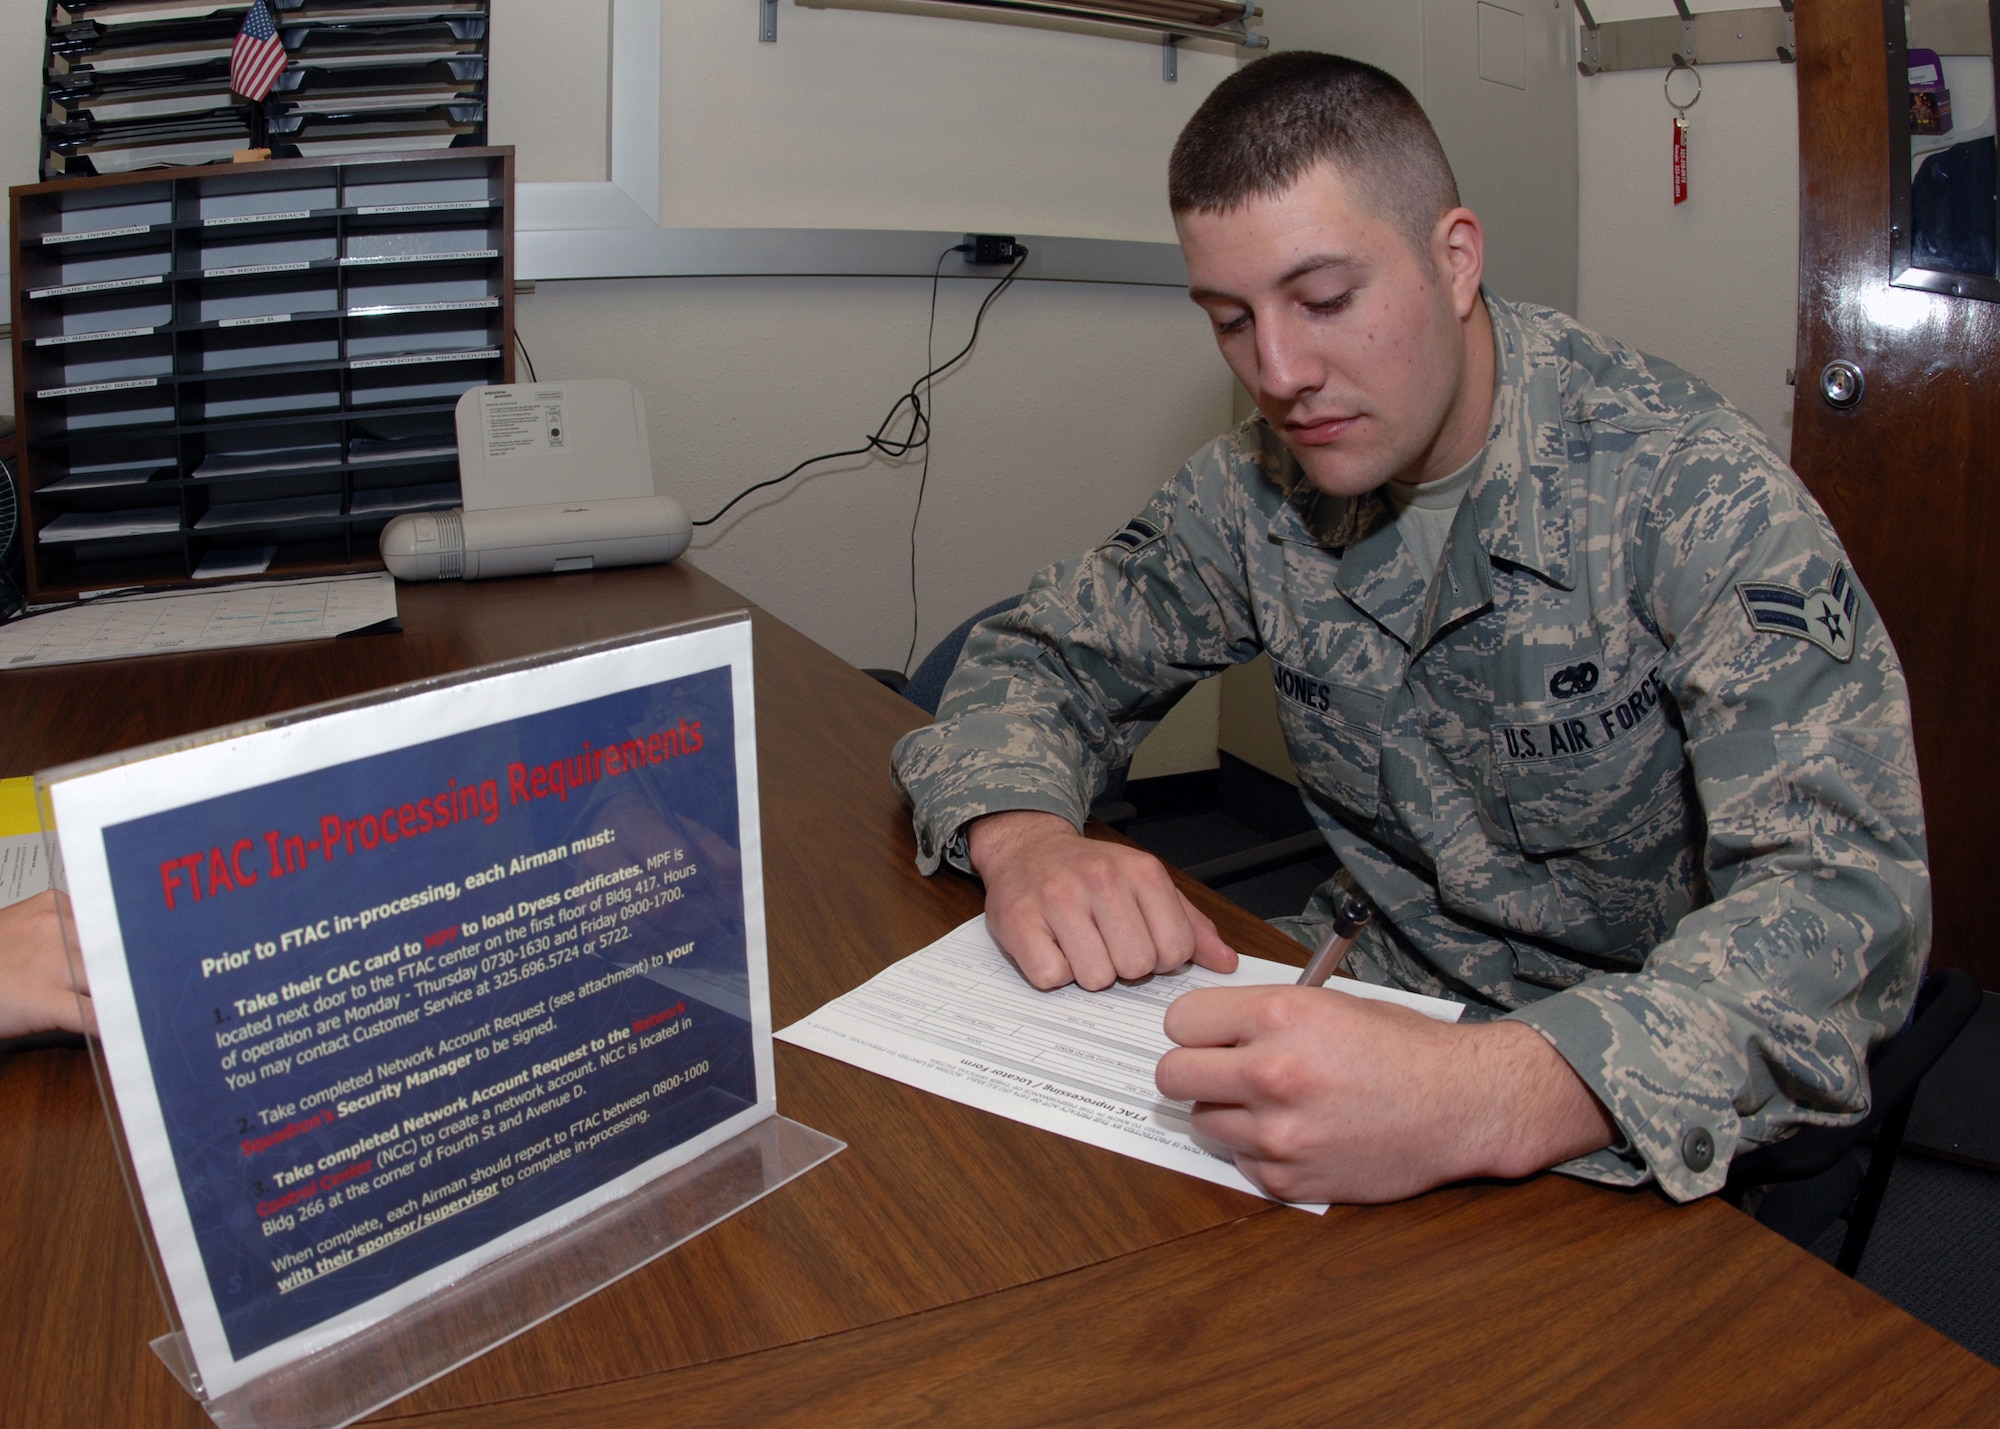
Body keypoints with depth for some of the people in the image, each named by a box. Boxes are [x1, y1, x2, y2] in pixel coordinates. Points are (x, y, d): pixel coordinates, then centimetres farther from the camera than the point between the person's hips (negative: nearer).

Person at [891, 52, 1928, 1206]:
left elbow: (1849, 887, -28)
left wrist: (1497, 1098, -46)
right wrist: (1024, 837, -21)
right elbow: (1037, 660, 4)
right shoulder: (1256, 491, -4)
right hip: (1375, 1002, 4)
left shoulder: (1687, 484, -19)